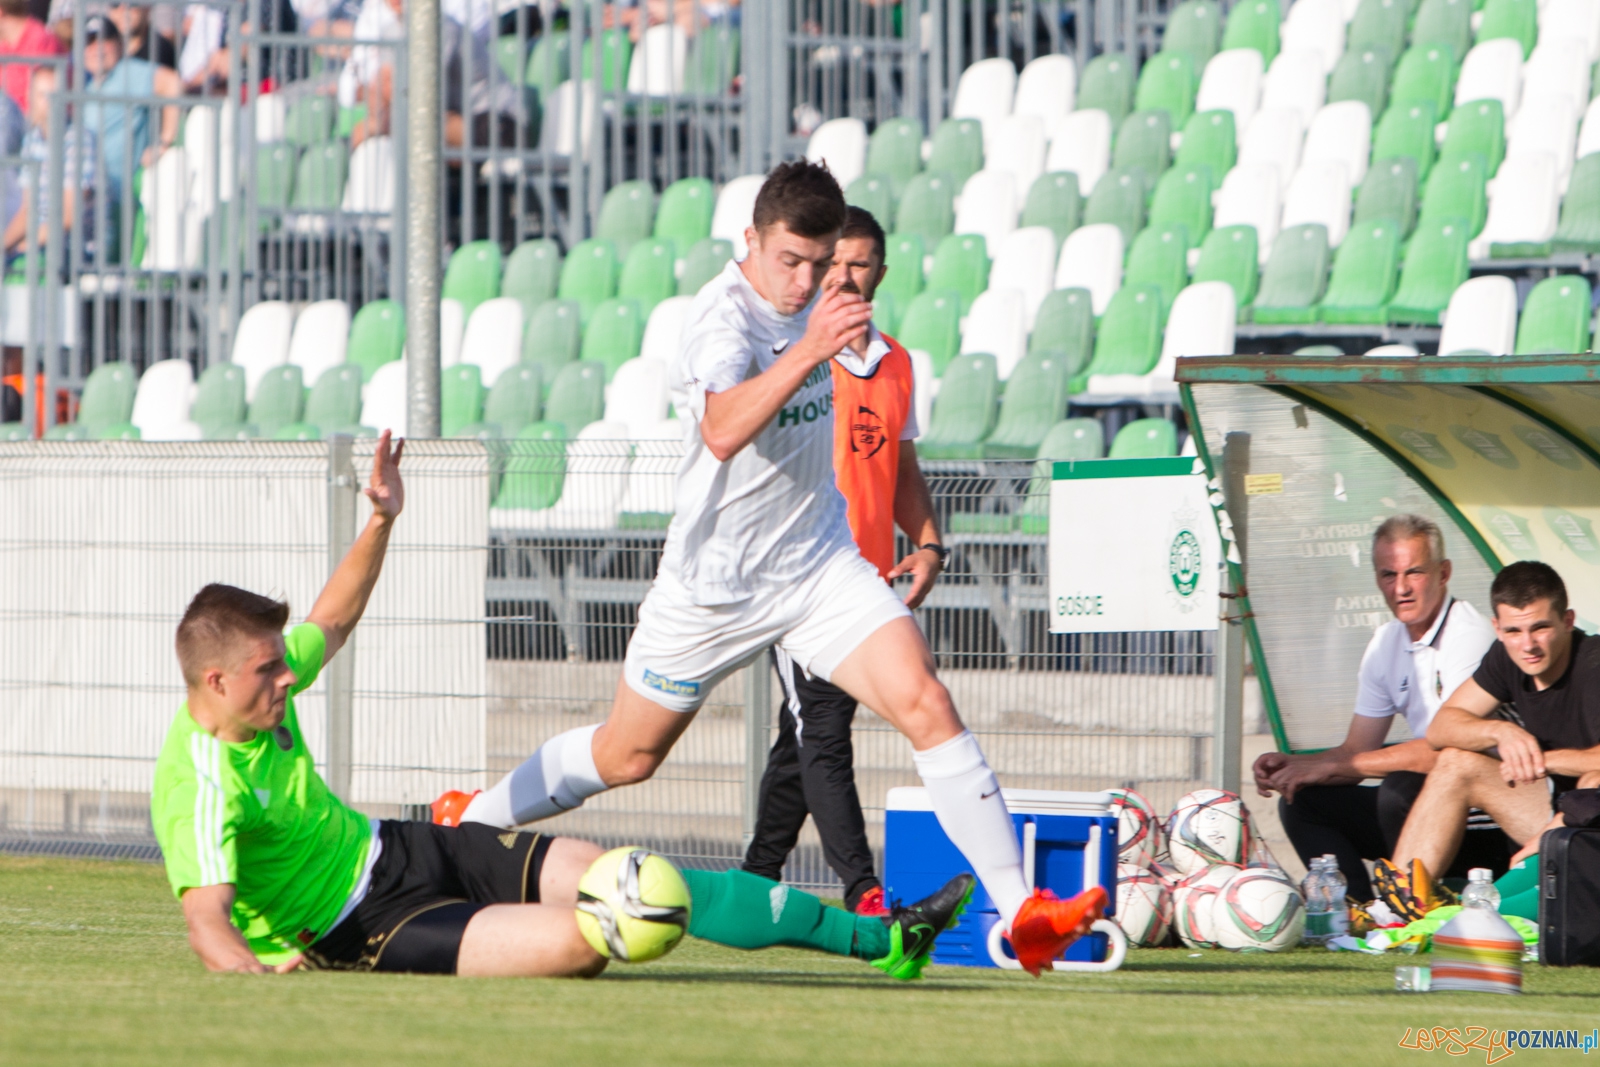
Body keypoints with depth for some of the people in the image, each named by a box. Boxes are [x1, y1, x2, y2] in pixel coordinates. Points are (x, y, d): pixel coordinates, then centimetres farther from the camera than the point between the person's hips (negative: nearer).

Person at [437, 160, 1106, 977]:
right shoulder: (722, 317, -23)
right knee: (626, 755, 12)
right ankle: (471, 824, 38)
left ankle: (1018, 909, -19)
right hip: (713, 585, -5)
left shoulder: (817, 306, 1)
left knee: (926, 705, -16)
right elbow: (723, 431, -44)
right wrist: (807, 351, -54)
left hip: (820, 565, 5)